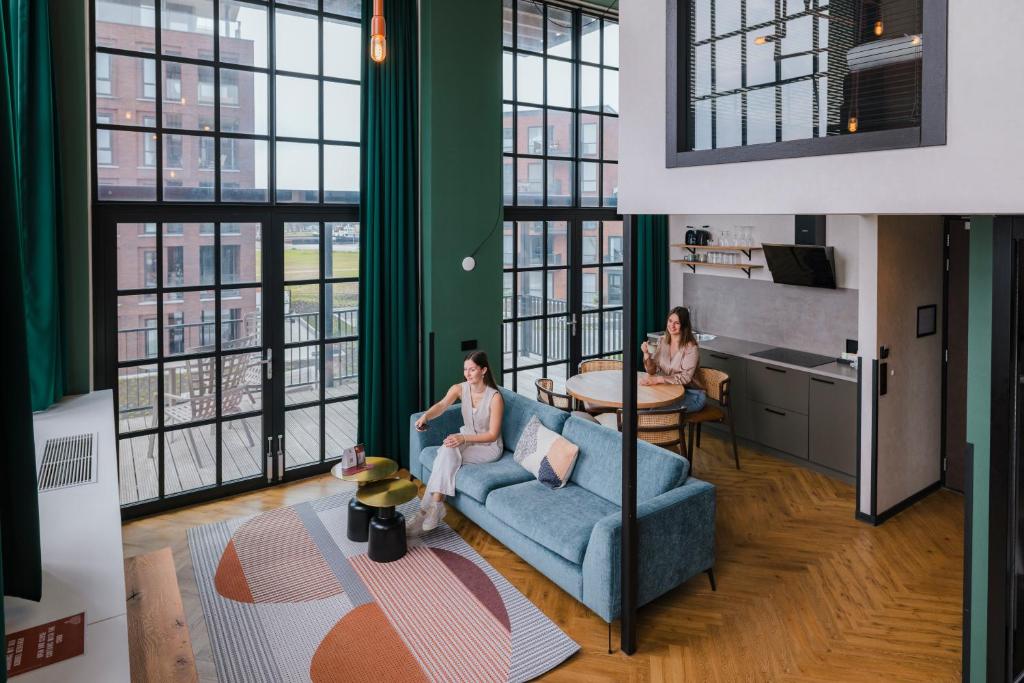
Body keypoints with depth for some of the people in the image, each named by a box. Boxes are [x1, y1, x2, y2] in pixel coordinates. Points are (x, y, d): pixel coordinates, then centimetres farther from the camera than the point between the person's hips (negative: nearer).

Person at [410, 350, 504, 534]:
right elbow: (442, 405, -25)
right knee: (446, 452, -28)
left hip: (488, 446, -5)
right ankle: (435, 505, -25)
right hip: (466, 439, 5)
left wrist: (463, 438, -30)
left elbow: (493, 434, -19)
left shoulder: (495, 397, -20)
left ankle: (428, 508, -23)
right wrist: (425, 416, -47)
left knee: (448, 453, -28)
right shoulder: (460, 389, -6)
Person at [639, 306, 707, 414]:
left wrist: (658, 379, -32)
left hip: (691, 394, -5)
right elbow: (652, 370, 3)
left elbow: (685, 378, -23)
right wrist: (646, 354, -16)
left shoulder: (691, 347, -16)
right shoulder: (664, 341, 4)